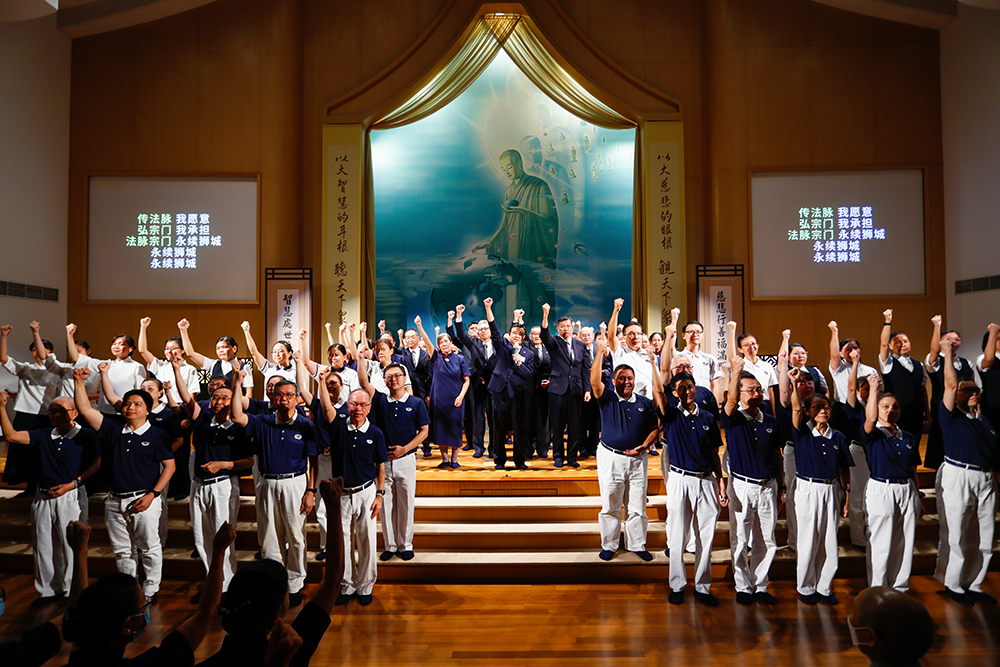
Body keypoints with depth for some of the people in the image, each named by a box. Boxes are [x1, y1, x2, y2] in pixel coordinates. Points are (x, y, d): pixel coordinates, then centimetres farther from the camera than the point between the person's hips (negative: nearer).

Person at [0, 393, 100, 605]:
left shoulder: (86, 436, -2)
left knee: (68, 545, 1)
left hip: (69, 498, -5)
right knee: (42, 546, 11)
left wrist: (72, 484, -12)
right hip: (43, 498, 5)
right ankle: (48, 590, 24)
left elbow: (95, 464, -3)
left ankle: (69, 590, 15)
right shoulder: (43, 436, 10)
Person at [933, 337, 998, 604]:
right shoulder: (952, 417, -1)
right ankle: (953, 585, 12)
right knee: (956, 536, -1)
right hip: (958, 478, -6)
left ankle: (974, 585, 23)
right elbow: (950, 384, -11)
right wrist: (947, 353, -6)